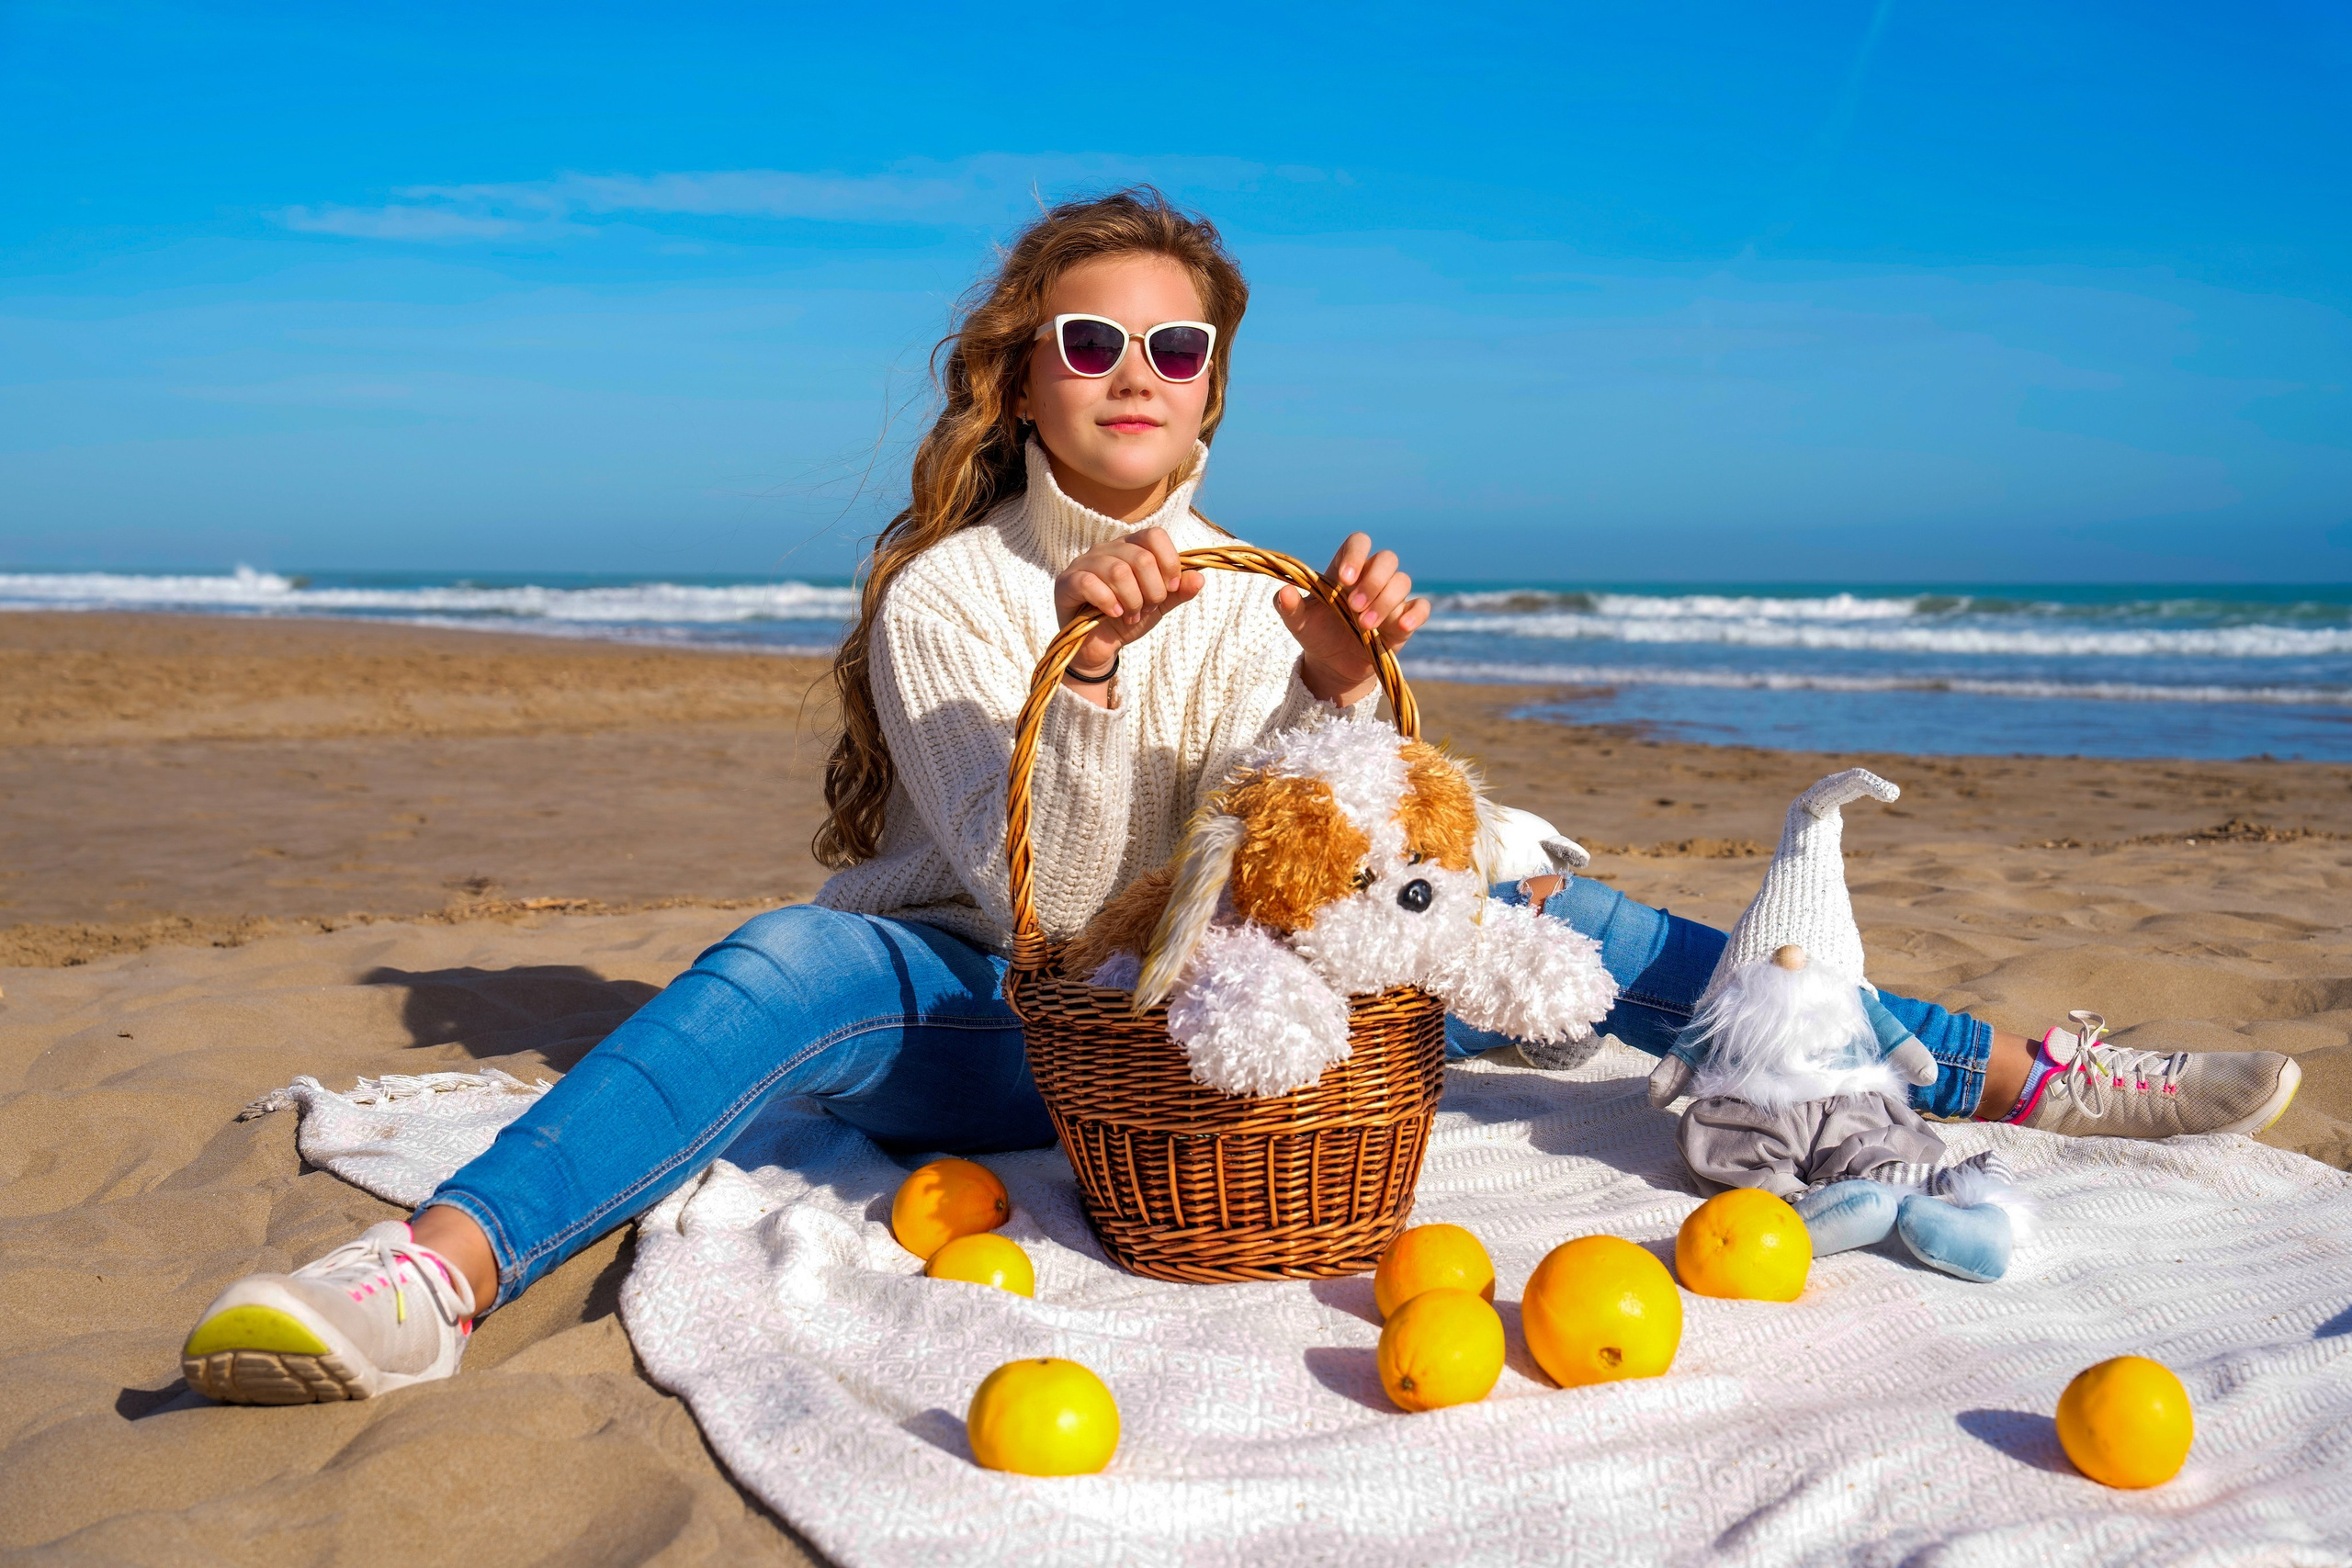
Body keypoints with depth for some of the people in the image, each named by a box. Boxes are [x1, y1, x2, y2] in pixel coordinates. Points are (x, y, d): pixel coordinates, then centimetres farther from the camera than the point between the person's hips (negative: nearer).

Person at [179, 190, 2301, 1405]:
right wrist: (1087, 679, -35)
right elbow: (1041, 895, -18)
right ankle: (450, 1268, -55)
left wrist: (1330, 692, -24)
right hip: (987, 1025, -3)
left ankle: (2008, 1072, -4)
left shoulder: (1247, 582, 4)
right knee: (795, 963, -35)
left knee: (1539, 911, -10)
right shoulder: (944, 594, -8)